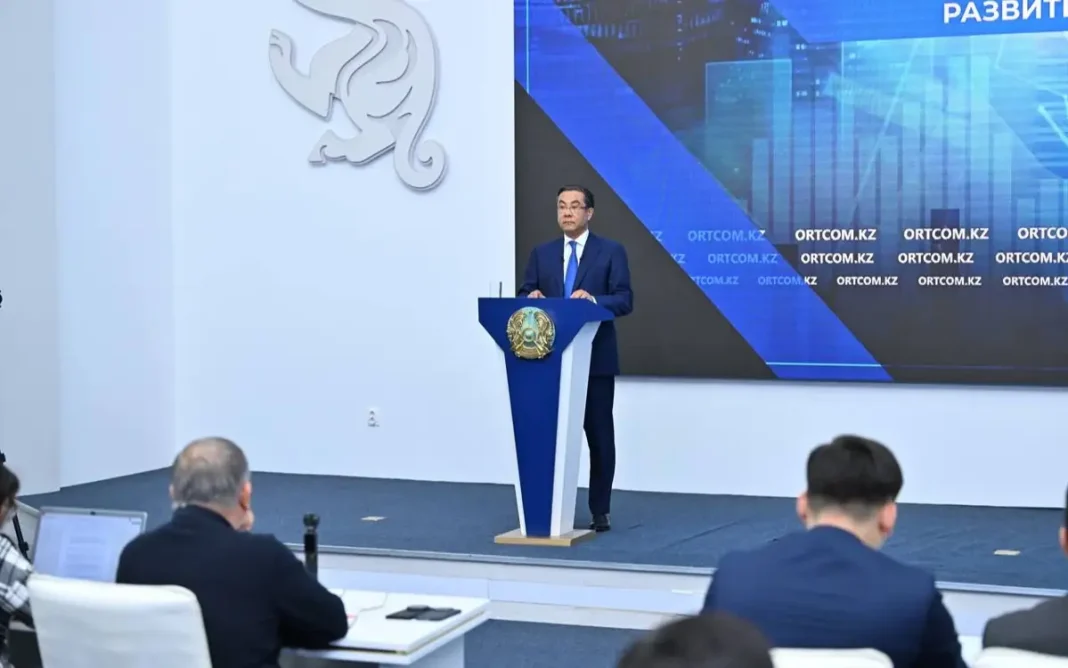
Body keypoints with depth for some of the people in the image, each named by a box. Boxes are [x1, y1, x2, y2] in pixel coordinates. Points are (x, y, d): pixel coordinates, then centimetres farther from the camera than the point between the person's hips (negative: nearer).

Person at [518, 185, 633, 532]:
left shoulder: (611, 251, 2)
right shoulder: (542, 253, 12)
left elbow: (624, 300, -7)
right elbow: (524, 297, 8)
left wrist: (593, 300, -25)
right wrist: (532, 298, -15)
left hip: (596, 359, -3)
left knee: (599, 435, 1)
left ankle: (600, 511, 8)